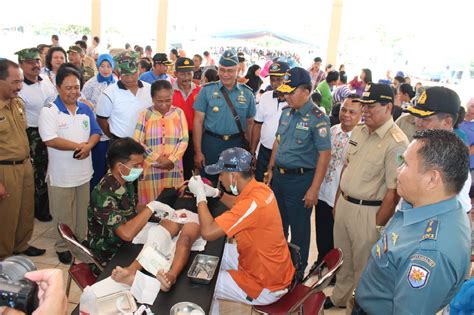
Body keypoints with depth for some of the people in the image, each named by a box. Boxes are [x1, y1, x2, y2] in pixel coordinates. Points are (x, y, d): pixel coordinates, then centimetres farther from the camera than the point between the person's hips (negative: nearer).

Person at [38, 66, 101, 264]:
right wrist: (79, 145, -16)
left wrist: (88, 146, -15)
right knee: (63, 214, 8)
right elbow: (50, 140, -22)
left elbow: (96, 133, 7)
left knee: (82, 210, 17)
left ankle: (81, 240, 34)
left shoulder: (86, 109, 6)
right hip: (61, 173, -5)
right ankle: (63, 247, 24)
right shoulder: (49, 111, -12)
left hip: (84, 170, 5)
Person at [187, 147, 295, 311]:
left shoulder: (253, 203, -33)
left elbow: (208, 232, -32)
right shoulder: (260, 189, -6)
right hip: (274, 269, 8)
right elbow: (239, 207, 18)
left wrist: (200, 195, -19)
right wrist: (215, 193, 5)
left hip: (265, 286, -8)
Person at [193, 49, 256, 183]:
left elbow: (250, 123, 9)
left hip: (237, 144, 2)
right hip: (211, 143, -1)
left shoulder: (247, 93, 2)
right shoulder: (207, 90, -3)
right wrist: (198, 152, -7)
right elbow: (198, 121, -4)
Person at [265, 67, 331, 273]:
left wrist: (314, 189, -19)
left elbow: (324, 155, -19)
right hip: (279, 176, 7)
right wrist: (271, 169, 15)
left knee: (299, 228, 9)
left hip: (300, 179, -7)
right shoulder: (286, 113, 5)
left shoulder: (317, 119, -18)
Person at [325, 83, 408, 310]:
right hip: (344, 203, 7)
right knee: (342, 258, 23)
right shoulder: (358, 131, 4)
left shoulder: (396, 142, -20)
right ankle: (339, 298, 46)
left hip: (368, 212, -7)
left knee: (362, 265, 12)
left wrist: (377, 225, -17)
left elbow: (393, 191, -20)